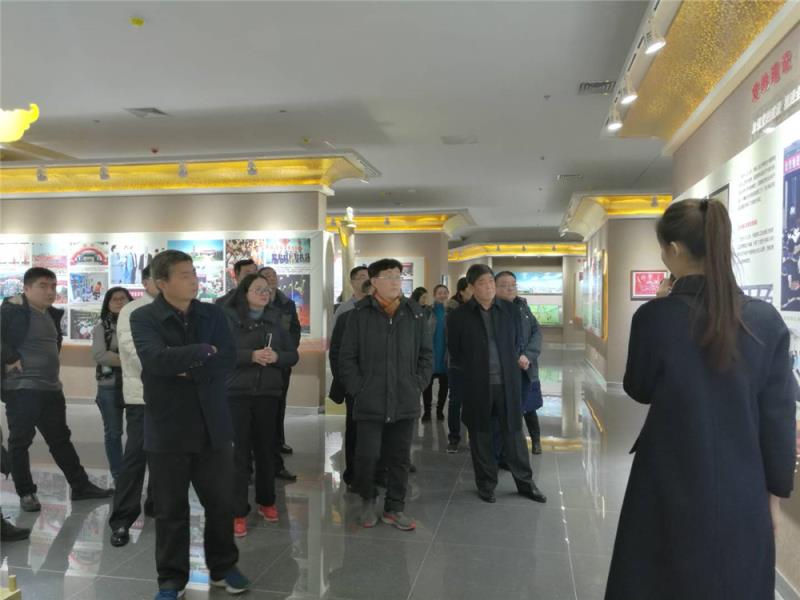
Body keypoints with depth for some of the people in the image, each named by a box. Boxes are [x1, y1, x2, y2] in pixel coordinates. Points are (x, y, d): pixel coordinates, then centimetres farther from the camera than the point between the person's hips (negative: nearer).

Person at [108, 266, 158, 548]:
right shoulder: (132, 311, -4)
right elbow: (134, 348, -16)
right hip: (143, 393, -5)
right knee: (136, 455, -5)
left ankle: (155, 503, 29)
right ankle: (121, 520, 4)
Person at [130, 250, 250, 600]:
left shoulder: (213, 314, 5)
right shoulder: (143, 318, -5)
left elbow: (228, 362, -4)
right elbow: (156, 359, -22)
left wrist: (187, 369, -15)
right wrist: (203, 352, -14)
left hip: (212, 425, 3)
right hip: (167, 428, -2)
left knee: (221, 503, 13)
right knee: (171, 510, 9)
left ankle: (223, 568, 32)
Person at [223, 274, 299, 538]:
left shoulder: (275, 320, 9)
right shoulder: (229, 318, -2)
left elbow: (293, 355, 8)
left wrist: (276, 356, -13)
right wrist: (252, 355, -22)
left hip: (268, 393, 3)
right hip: (236, 393, -3)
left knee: (265, 449, 12)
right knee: (239, 452, -2)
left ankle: (266, 501, 29)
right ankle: (238, 512, 7)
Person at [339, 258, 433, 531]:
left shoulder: (415, 312, 4)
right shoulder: (360, 314, -3)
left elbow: (426, 354, 10)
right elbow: (347, 357, -1)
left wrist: (417, 385, 3)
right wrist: (358, 389, -6)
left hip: (405, 402, 3)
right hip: (369, 403, -2)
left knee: (400, 458, 10)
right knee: (367, 456, -2)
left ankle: (394, 508, 27)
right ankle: (367, 499, 27)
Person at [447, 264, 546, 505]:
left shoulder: (510, 310, 4)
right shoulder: (459, 315, -3)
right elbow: (454, 350, 5)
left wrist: (518, 359, 0)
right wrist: (472, 369, 1)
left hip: (507, 382, 1)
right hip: (477, 385, -1)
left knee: (513, 432, 9)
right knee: (480, 434, 9)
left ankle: (525, 482, 24)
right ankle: (486, 483, 24)